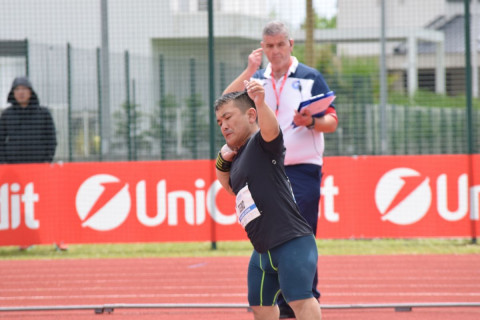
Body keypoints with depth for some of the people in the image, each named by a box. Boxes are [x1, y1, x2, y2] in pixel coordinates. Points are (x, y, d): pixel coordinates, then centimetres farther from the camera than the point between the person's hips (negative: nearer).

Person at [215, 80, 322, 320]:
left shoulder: (262, 143, -7)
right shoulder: (238, 156, 19)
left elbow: (270, 129, -32)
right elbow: (230, 187, 38)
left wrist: (260, 103, -53)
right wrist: (222, 161, 17)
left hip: (292, 242, -11)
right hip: (263, 251, 11)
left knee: (300, 300, -23)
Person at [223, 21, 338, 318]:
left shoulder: (310, 77, 3)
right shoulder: (256, 80, 13)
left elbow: (332, 121, -1)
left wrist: (310, 121, -22)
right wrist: (249, 71, -7)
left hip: (303, 170, -4)